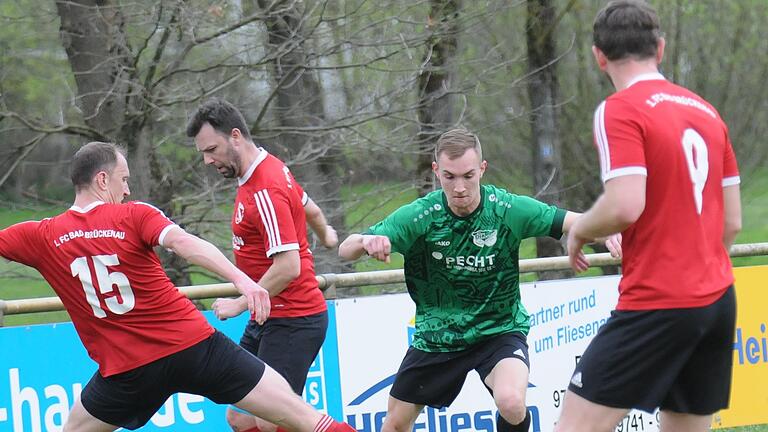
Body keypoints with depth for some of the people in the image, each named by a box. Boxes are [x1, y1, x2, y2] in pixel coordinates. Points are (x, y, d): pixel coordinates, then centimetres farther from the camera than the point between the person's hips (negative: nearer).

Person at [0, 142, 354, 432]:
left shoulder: (40, 237, 4)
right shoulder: (135, 215, -3)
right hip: (195, 347, -1)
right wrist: (241, 279, -33)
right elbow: (182, 242, -21)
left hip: (128, 372, 1)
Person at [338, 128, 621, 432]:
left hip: (499, 330, -2)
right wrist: (366, 241, -42)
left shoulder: (508, 210, -17)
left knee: (511, 403, -30)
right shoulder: (419, 216, -16)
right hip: (436, 336, 2)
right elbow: (345, 250, -18)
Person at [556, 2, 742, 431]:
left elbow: (626, 206, -21)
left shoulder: (619, 110, -9)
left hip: (658, 304, -7)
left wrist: (579, 231, -2)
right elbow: (733, 222, 15)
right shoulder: (707, 112, 12)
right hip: (718, 299, 7)